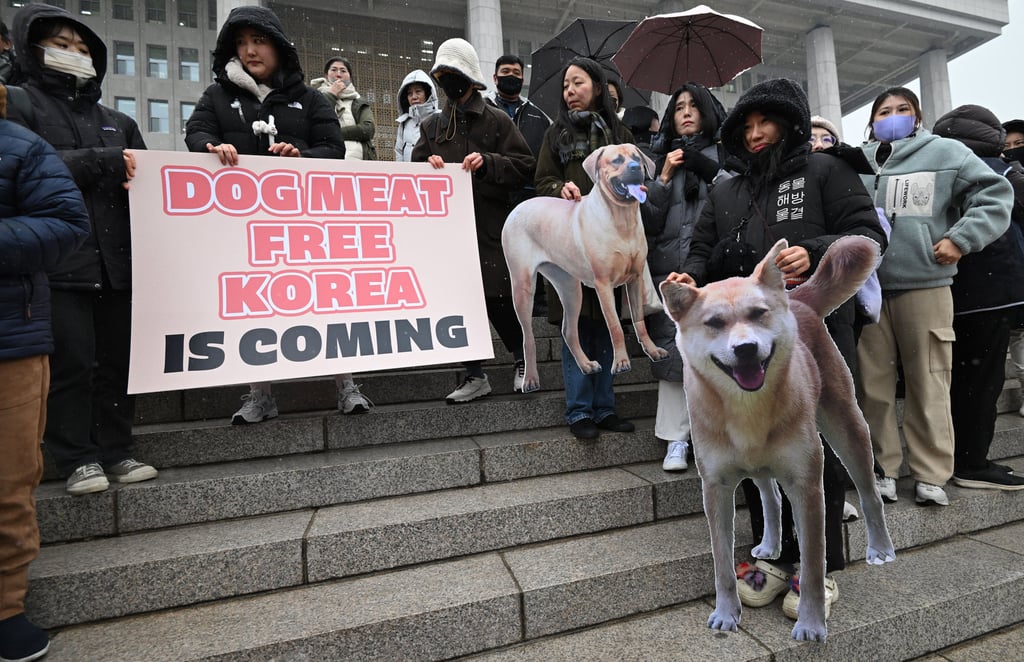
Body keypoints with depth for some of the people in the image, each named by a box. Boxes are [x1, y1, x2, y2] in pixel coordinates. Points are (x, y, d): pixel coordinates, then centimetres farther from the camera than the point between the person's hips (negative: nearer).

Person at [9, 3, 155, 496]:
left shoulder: (117, 122, 23)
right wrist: (108, 162, -11)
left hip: (118, 258, 4)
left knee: (118, 358, 4)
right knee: (72, 361, -4)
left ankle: (115, 451, 14)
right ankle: (77, 459, 8)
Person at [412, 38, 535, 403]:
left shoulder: (496, 120, 7)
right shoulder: (432, 125, 19)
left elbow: (525, 166, 1)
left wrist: (487, 163, -14)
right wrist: (428, 166, -3)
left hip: (490, 226, -4)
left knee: (497, 298, -7)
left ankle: (523, 358, 19)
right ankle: (475, 375, 15)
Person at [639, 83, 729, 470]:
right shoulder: (660, 158, 18)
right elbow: (647, 221, 9)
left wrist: (712, 172, -8)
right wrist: (664, 177, -2)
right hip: (671, 268, 1)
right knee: (673, 349, -4)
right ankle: (677, 439, 4)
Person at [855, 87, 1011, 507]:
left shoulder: (944, 152, 6)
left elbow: (995, 194, 3)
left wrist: (961, 239, -7)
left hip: (924, 286, -2)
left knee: (928, 385, 3)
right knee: (871, 384, 5)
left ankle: (930, 474, 17)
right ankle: (882, 467, 19)